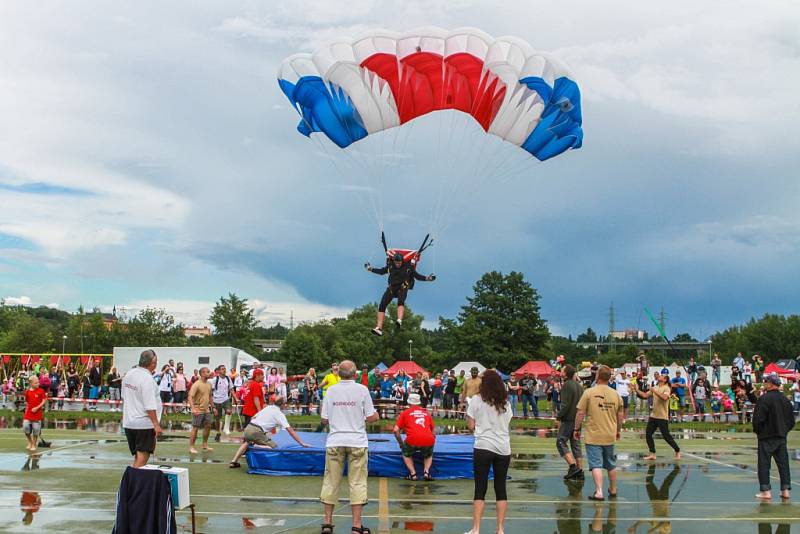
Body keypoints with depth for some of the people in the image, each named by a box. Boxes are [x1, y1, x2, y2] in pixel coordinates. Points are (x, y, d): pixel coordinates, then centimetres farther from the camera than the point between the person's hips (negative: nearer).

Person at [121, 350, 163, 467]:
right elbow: (150, 406, -21)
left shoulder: (129, 374, 6)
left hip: (128, 422, 8)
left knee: (137, 456, 16)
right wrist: (156, 424, -18)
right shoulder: (147, 379, -19)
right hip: (145, 423, -8)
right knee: (143, 456, -2)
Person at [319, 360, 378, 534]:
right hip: (357, 442, -2)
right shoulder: (361, 390, -4)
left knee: (331, 482, 9)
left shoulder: (331, 390, 3)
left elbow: (324, 420, 5)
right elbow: (371, 417, -4)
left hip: (335, 442, 2)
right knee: (357, 483, 1)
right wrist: (375, 415, 18)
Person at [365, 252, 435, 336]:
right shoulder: (390, 266, 7)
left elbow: (417, 276, 7)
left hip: (402, 288, -3)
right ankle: (379, 328, -15)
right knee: (382, 305, -13)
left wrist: (427, 278, -5)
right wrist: (370, 269, 19)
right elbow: (381, 271, 22)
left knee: (400, 301, -35)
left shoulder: (408, 267, 0)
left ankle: (399, 320, -59)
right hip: (391, 288, 3)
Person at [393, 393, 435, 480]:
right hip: (428, 440, 2)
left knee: (406, 454, 29)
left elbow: (396, 430, 11)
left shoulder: (405, 412, 16)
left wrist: (401, 444, 23)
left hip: (413, 440, -2)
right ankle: (426, 471, 8)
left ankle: (413, 473, 9)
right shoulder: (426, 412, 24)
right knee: (429, 455, 34)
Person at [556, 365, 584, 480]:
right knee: (576, 444, 12)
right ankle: (579, 471, 11)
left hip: (568, 419, -9)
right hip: (578, 419, 9)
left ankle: (573, 466, -13)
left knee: (560, 441, -3)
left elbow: (565, 405, -19)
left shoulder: (566, 385, -14)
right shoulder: (579, 385, 13)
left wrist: (558, 417, -13)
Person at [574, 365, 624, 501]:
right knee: (611, 464, 18)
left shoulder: (589, 392, -9)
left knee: (596, 465, -5)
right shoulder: (615, 394, 3)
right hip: (610, 436, 4)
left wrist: (577, 429, 3)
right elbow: (620, 416, 10)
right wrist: (618, 431, 24)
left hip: (593, 436, -4)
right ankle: (613, 490, 31)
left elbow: (580, 413, -8)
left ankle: (598, 492, -15)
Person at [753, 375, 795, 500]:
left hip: (767, 437, -6)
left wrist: (757, 431, -2)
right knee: (783, 463, 10)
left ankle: (765, 491, -2)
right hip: (782, 437, 6)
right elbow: (792, 420, 12)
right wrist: (784, 430, 18)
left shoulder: (764, 399, -15)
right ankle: (786, 490, 10)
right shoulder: (785, 399, 7)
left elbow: (758, 419, -18)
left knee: (764, 464, 0)